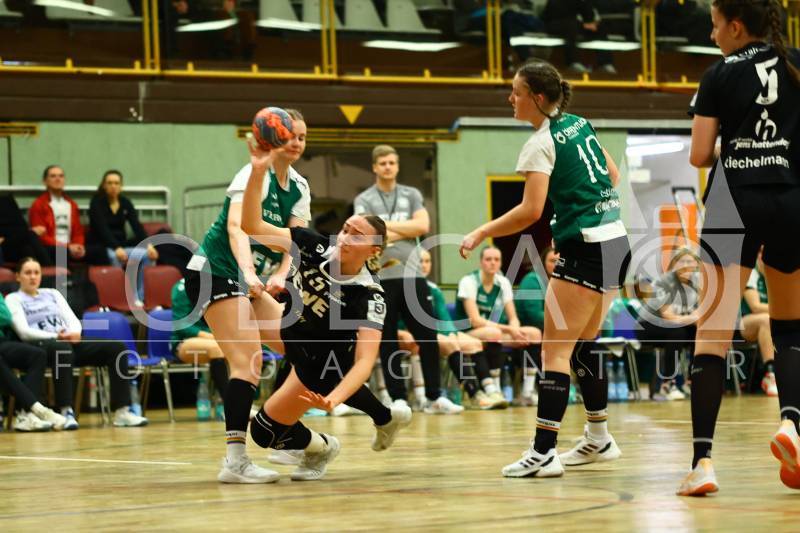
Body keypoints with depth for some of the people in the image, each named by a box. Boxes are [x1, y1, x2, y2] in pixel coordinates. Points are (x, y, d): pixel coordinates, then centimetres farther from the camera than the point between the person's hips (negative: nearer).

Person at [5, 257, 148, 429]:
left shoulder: (52, 294, 28)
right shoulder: (13, 299, 11)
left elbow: (72, 320, 15)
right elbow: (24, 332, -4)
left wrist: (75, 333, -10)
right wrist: (57, 336, -18)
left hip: (70, 342, 5)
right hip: (40, 346, -5)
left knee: (116, 347, -18)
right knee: (62, 348, -43)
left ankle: (122, 411, -26)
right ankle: (66, 412, -47)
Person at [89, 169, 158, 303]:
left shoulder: (125, 203, 10)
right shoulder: (97, 202, -3)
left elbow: (137, 226, 0)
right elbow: (102, 228, -16)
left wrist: (148, 244, -18)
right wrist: (117, 248, -31)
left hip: (122, 246, 5)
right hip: (102, 248, -5)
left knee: (147, 255, -23)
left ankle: (140, 297, -18)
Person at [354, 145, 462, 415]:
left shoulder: (412, 195, 12)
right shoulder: (364, 200, 5)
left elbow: (423, 226, -3)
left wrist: (388, 225, -5)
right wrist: (405, 231, -7)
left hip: (412, 274, 2)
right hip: (380, 278, -2)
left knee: (427, 337, 1)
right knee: (388, 342, 1)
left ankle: (434, 397, 8)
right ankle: (399, 399, 6)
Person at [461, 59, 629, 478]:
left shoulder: (540, 144, -11)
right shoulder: (578, 124, 12)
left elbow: (530, 211, -19)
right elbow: (613, 175, 21)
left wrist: (479, 234, -12)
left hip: (586, 250, -9)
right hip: (617, 241, 9)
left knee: (555, 350, -9)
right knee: (583, 342, 20)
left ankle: (543, 453, -14)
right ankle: (599, 439, 27)